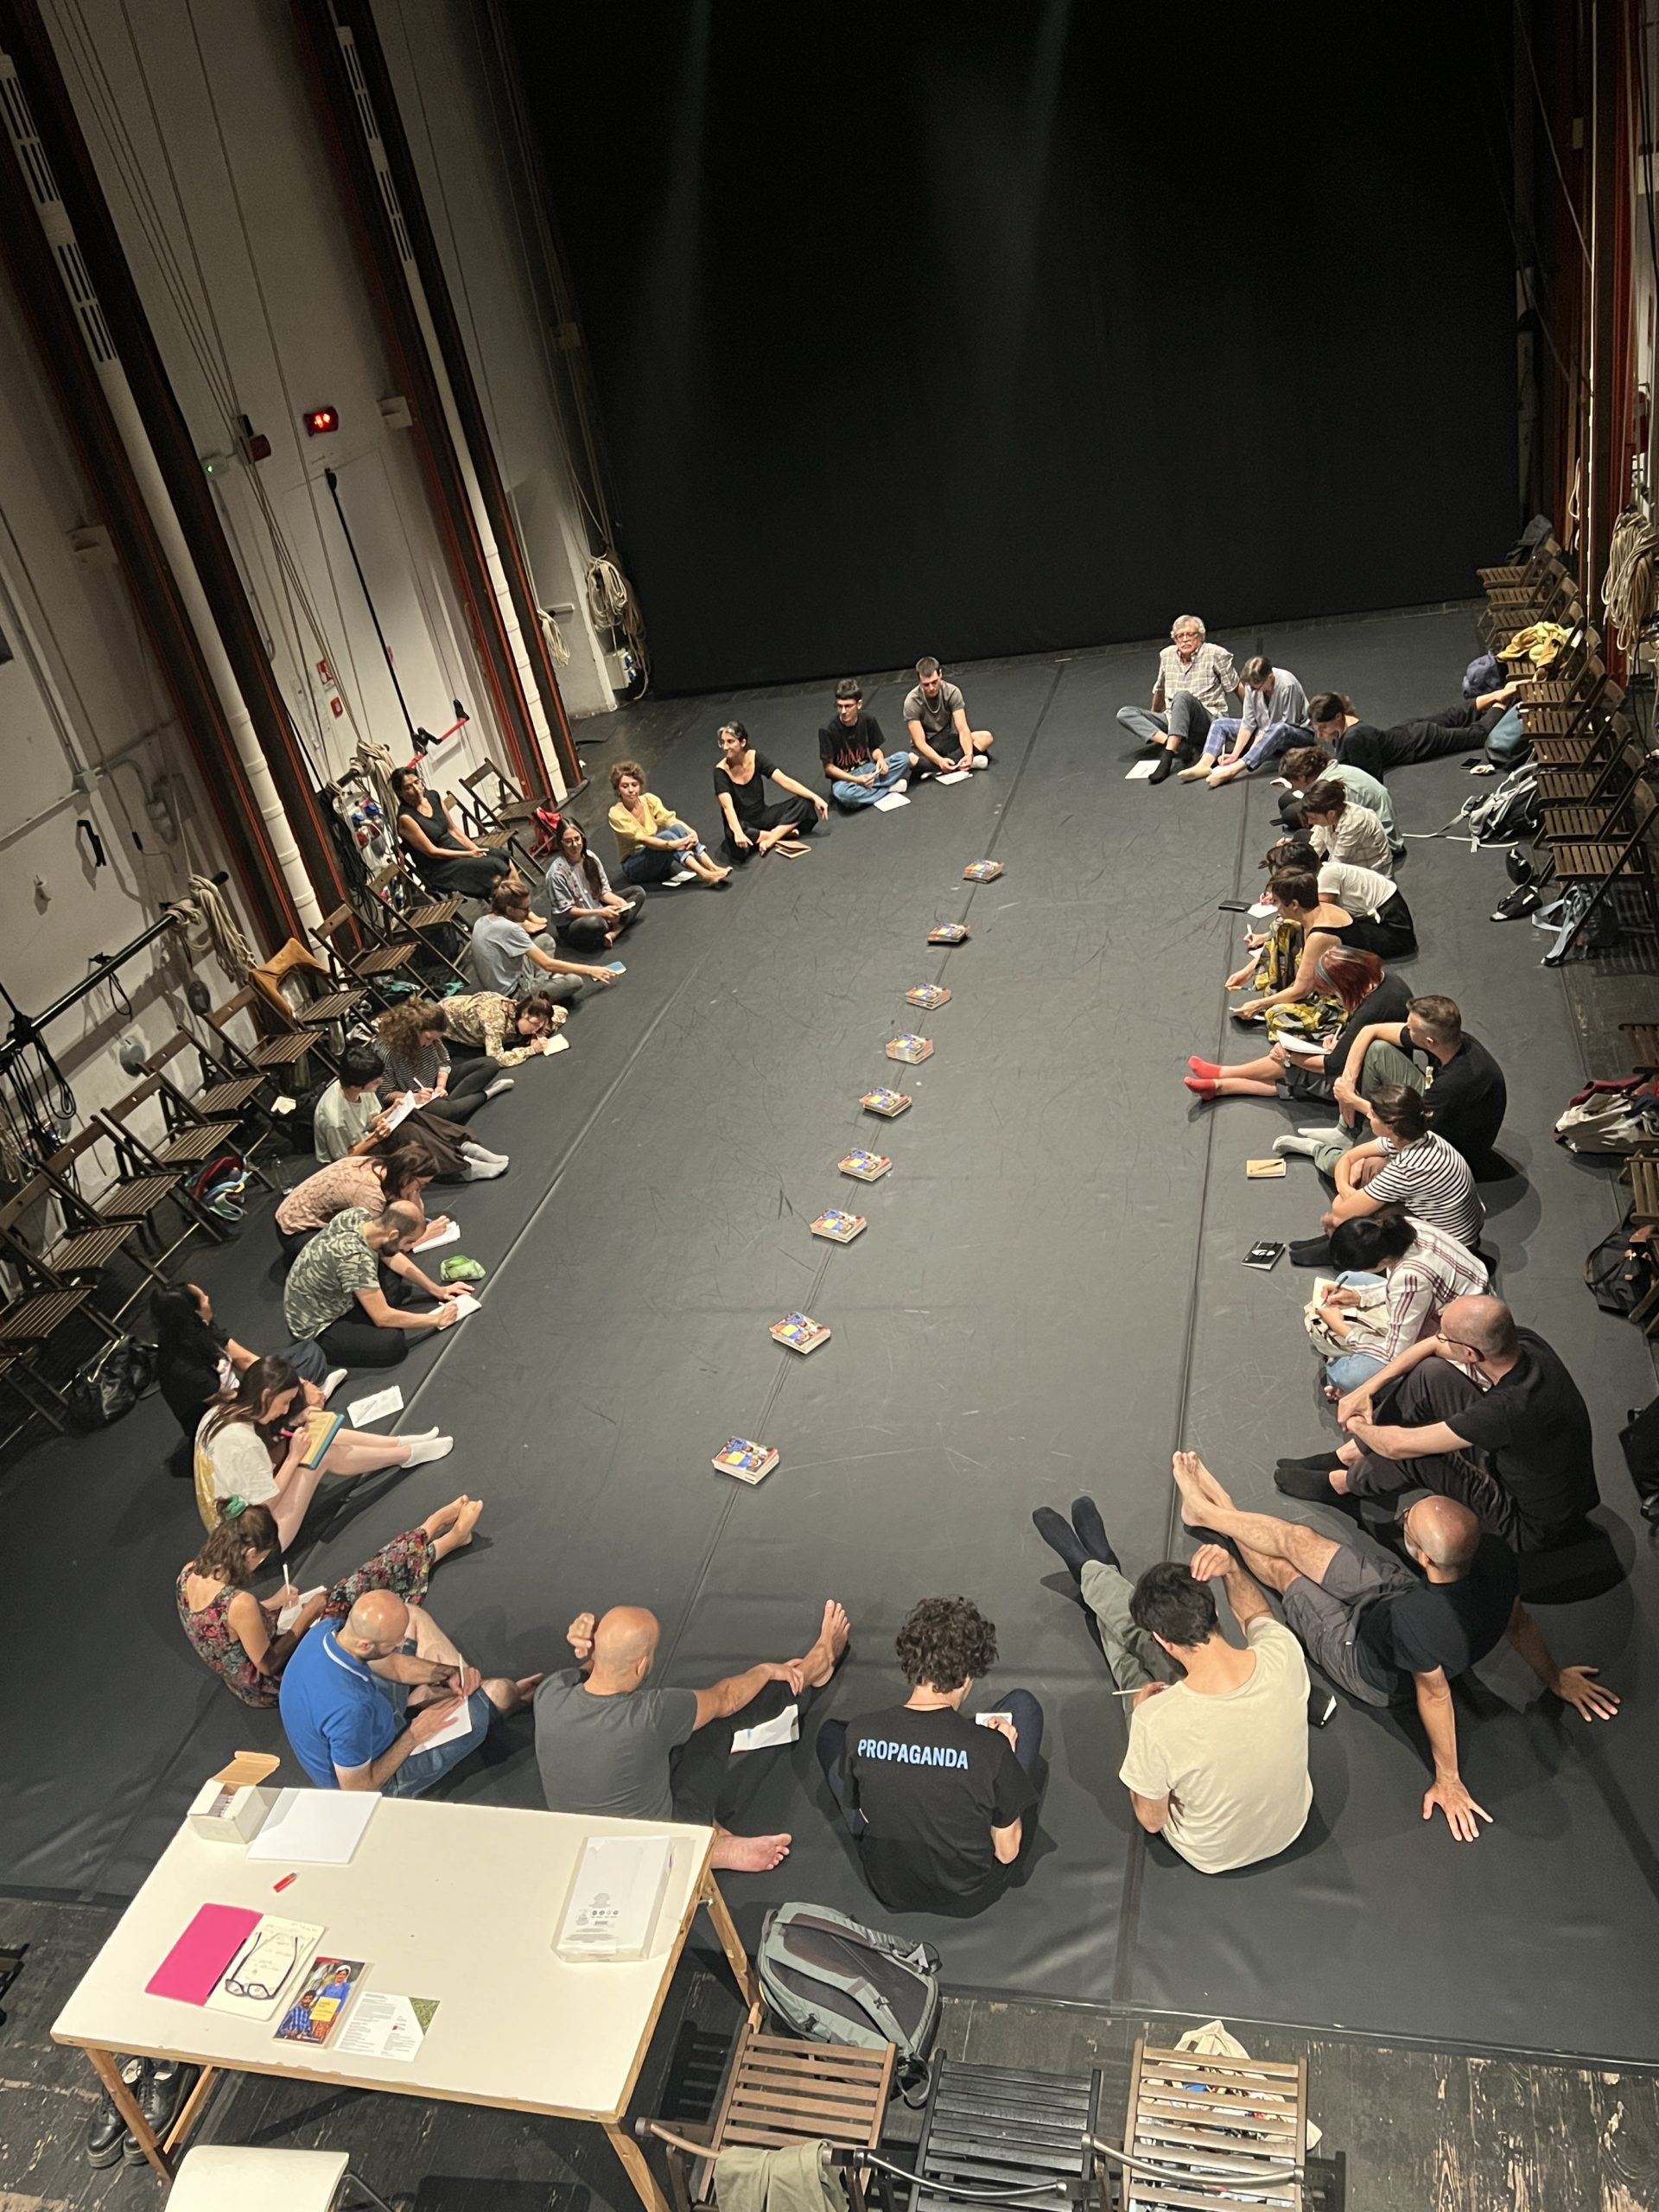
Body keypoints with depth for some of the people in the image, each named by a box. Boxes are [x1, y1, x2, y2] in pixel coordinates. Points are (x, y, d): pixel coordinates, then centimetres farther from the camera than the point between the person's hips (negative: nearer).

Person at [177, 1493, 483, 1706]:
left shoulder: (189, 1573, -15)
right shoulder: (240, 1604, -39)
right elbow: (268, 1665, -24)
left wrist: (272, 1603, 0)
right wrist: (306, 1615, -13)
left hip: (242, 1680, 7)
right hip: (268, 1687, -7)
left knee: (349, 1589, 10)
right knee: (352, 1592, 0)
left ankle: (435, 1526, 22)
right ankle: (451, 1539, 17)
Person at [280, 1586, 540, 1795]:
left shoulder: (326, 1632, -21)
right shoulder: (350, 1708, -44)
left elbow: (391, 1664, -1)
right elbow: (358, 1790, -28)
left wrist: (450, 1673, -12)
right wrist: (414, 1735, -20)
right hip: (383, 1781, -7)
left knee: (414, 1616, 8)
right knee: (499, 1691, -6)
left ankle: (466, 1685, 26)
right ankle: (511, 1699, 31)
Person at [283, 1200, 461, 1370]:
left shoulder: (359, 1215, -13)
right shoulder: (355, 1257, -37)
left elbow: (392, 1257, 5)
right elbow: (383, 1317, -30)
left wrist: (436, 1289, 4)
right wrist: (437, 1319, -18)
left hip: (333, 1295, 9)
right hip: (316, 1326, -8)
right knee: (393, 1343, -28)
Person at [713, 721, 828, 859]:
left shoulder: (757, 758, -7)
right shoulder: (721, 771, -16)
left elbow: (784, 781, -13)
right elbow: (727, 806, -29)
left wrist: (815, 798, -22)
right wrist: (738, 833, -46)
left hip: (763, 815, 4)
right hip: (742, 824, -4)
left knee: (804, 803, -14)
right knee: (735, 839, -41)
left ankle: (769, 840, -23)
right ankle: (782, 833, -18)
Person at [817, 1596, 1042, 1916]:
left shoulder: (860, 1734, -23)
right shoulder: (989, 1748, -30)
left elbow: (863, 1814, -3)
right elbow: (1007, 1852, -16)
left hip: (890, 1891, 1)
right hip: (973, 1894, -1)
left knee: (831, 1734, 21)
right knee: (1022, 1706, 8)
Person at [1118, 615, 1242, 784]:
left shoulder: (1216, 654, -1)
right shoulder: (1166, 655, 12)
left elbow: (1236, 687, 6)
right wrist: (1153, 719, 37)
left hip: (1209, 721, -5)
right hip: (1172, 720, 5)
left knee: (1182, 697, -37)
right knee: (1125, 714, -14)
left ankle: (1168, 756, -50)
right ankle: (1177, 745, -34)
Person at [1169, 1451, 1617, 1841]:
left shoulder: (1415, 1620, -48)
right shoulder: (1495, 1556, -30)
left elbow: (1434, 1694, -32)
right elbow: (1519, 1620, -13)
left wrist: (1447, 1782, -17)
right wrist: (1555, 1678, 8)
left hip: (1367, 1662, -5)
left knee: (1281, 1568, 14)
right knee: (1298, 1539, 13)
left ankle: (1209, 1513, 44)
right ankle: (1211, 1511, 43)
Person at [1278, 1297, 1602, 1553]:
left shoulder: (1511, 1408, -40)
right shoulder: (1523, 1341, -18)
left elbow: (1399, 1445, -28)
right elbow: (1431, 1346, 2)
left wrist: (1357, 1426, -7)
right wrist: (1366, 1389, 1)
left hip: (1533, 1527, -8)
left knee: (1411, 1454, -22)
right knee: (1432, 1373, -4)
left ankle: (1339, 1483, 11)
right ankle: (1347, 1456, 12)